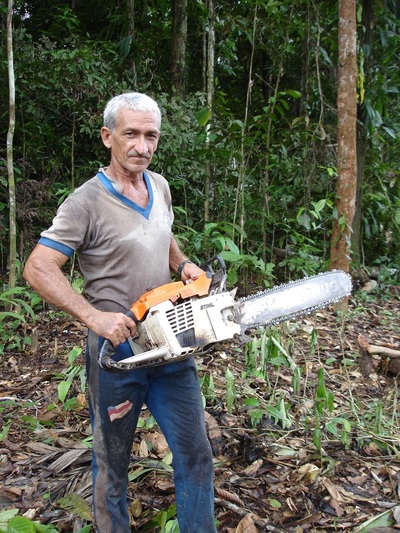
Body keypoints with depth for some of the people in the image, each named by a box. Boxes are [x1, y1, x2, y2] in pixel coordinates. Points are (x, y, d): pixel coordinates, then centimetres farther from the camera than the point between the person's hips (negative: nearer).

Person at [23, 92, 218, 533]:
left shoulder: (159, 186, 6)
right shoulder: (86, 202, -14)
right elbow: (38, 269, -18)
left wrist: (183, 264, 3)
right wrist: (95, 316, -26)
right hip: (117, 349, -5)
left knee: (195, 455, 11)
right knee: (112, 462, 14)